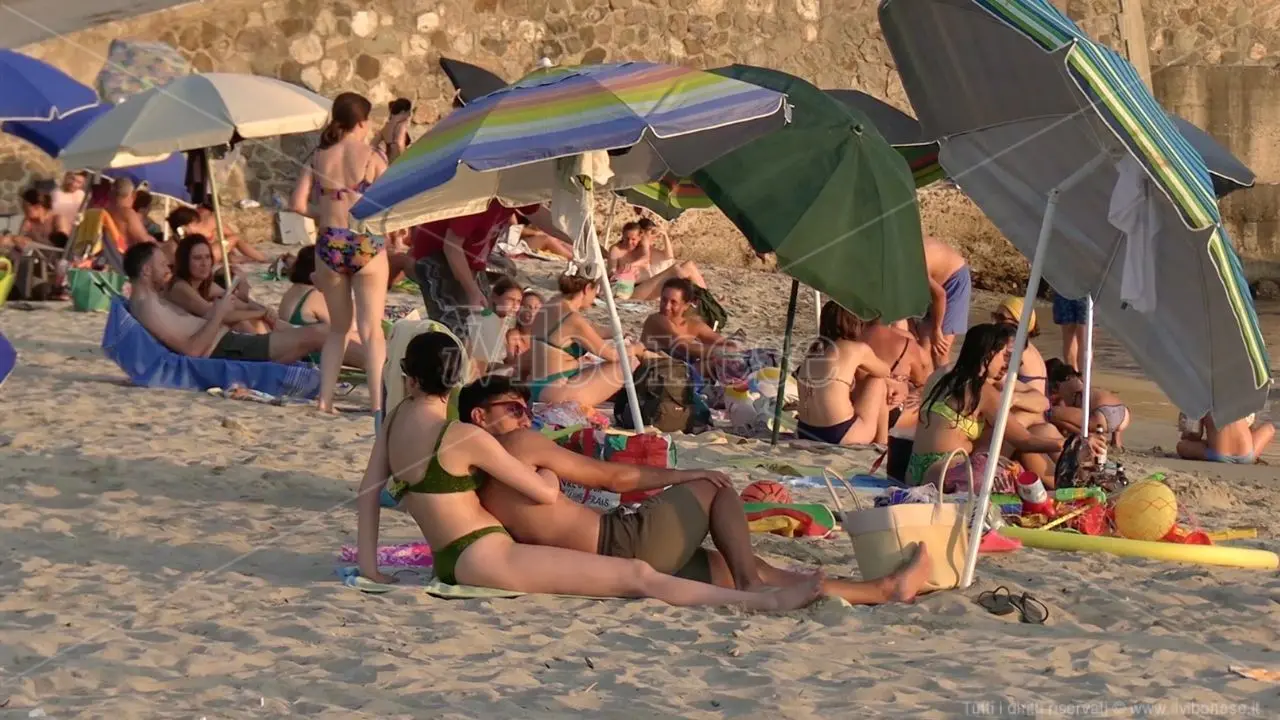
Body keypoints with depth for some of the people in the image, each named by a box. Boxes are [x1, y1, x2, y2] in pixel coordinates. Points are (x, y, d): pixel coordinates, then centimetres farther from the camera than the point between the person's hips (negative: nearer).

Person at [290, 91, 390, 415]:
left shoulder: (319, 158, 4)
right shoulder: (371, 156, -5)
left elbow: (298, 204, -2)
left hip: (330, 245, 3)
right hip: (366, 245, -3)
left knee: (338, 328, 18)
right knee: (371, 329, -1)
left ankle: (325, 399, 13)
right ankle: (378, 403, -9)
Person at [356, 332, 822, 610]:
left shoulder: (397, 419, 6)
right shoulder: (465, 437, -15)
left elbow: (370, 487, 5)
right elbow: (546, 495, -9)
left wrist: (369, 565, 7)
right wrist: (549, 473, 13)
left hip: (452, 564, 9)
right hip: (487, 561, -9)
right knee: (638, 575, -9)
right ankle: (766, 601, -8)